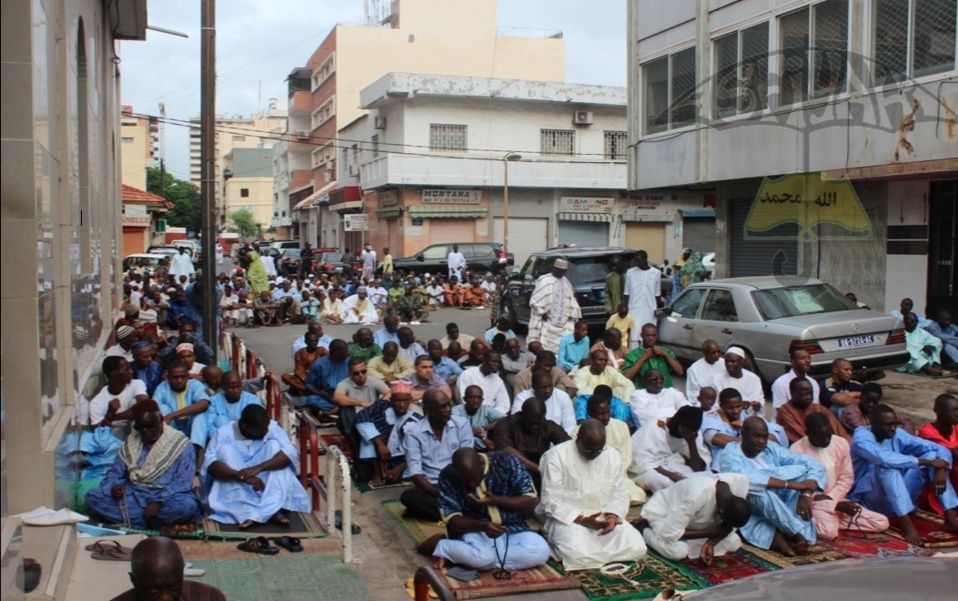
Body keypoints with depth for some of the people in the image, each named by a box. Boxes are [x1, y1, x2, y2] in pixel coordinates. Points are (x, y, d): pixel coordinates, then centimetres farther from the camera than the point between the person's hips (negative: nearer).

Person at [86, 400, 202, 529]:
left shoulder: (181, 444, -1)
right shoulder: (131, 442, 14)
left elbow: (184, 482, -10)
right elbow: (115, 472, 12)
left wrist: (159, 501, -24)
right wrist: (114, 487, -13)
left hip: (167, 499, -4)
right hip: (133, 496, 4)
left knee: (188, 505, -37)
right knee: (92, 496, -19)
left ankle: (129, 519, -21)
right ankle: (152, 521, -24)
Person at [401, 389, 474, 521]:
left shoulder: (462, 424, 2)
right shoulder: (413, 432, -3)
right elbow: (415, 472, -10)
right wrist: (437, 493, -24)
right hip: (431, 487, 0)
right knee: (408, 496, -33)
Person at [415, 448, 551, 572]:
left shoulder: (506, 462, -11)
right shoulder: (448, 476, -11)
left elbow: (531, 501, -9)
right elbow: (452, 519, -13)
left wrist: (495, 500, -22)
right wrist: (483, 526, -31)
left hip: (513, 530, 4)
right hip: (474, 531, -3)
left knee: (541, 552, -29)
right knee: (482, 557, -39)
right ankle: (439, 545, -8)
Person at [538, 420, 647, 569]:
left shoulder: (612, 455, 6)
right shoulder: (555, 456, -11)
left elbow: (620, 494, 6)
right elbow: (551, 502, -14)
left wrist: (612, 516, -15)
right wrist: (582, 520, -23)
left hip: (604, 517, 5)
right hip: (567, 518, -5)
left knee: (636, 547, -19)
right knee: (578, 554, -35)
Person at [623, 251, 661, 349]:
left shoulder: (656, 273, 2)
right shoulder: (630, 272, 3)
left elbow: (657, 294, 7)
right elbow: (627, 293, 6)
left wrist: (657, 309, 4)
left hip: (650, 312, 0)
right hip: (634, 311, 0)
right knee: (634, 337, -7)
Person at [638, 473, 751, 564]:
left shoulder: (741, 482, -26)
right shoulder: (698, 495, -43)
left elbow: (728, 526, -10)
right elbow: (669, 533, -36)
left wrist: (711, 543, -25)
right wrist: (711, 533, -29)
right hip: (661, 513, -6)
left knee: (734, 543, -7)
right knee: (678, 551, -31)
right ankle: (644, 530, -2)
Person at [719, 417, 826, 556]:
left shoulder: (772, 450, 6)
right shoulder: (731, 455, -9)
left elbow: (815, 466, -1)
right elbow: (744, 479, -33)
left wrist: (807, 494, -20)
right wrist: (792, 485, -32)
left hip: (780, 514, 6)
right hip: (751, 517, -5)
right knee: (758, 488, -33)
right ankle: (799, 534, -27)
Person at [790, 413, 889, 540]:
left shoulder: (841, 443, -1)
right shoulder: (797, 450, -17)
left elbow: (847, 477, 6)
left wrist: (831, 497, -12)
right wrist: (836, 505, -19)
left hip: (837, 499, 7)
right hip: (814, 503, -7)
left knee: (882, 523, -5)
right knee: (828, 531, -37)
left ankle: (835, 519, -2)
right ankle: (811, 522, -7)